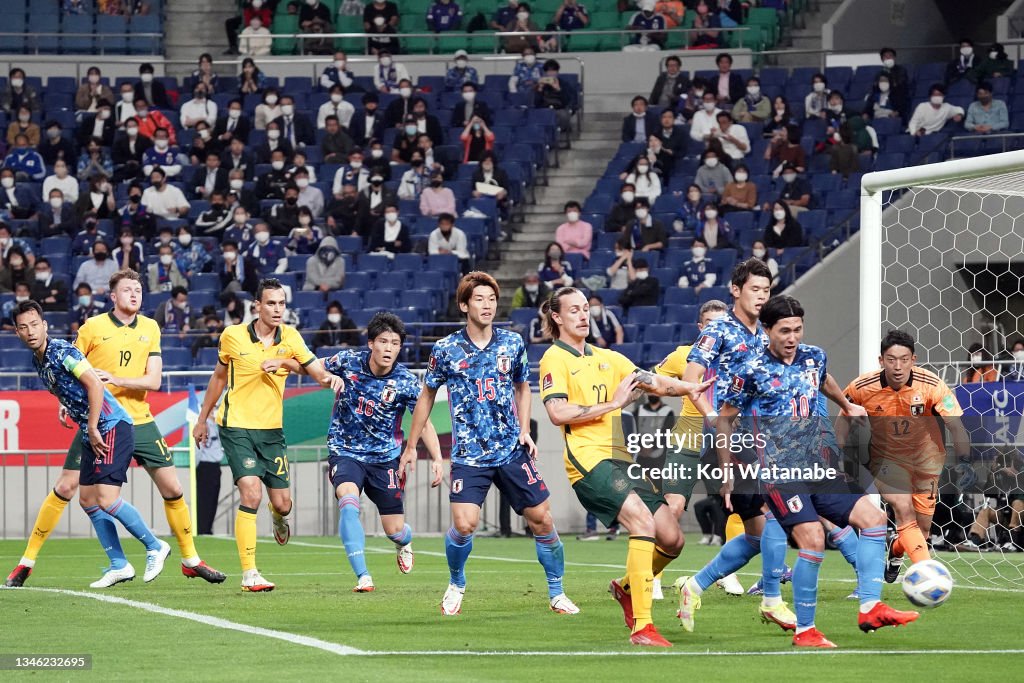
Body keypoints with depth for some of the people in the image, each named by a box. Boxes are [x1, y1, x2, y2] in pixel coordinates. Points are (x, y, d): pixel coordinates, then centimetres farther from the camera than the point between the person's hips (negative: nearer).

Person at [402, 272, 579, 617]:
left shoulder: (513, 343, 3)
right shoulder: (446, 349, -4)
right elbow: (427, 396, 9)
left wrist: (524, 430, 4)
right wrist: (411, 446, 11)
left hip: (512, 451, 3)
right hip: (469, 455, -3)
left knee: (542, 520, 0)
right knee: (464, 524, -17)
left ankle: (556, 594, 18)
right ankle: (456, 585, 11)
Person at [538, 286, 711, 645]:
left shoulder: (608, 358, 23)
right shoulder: (555, 359, 2)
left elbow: (652, 382, 13)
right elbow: (557, 412, -12)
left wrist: (692, 387, -5)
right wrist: (610, 405, -10)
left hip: (622, 457, 7)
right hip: (588, 457, -7)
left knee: (671, 539, 1)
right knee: (643, 521, -27)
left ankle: (626, 587, 31)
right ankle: (641, 626, -28)